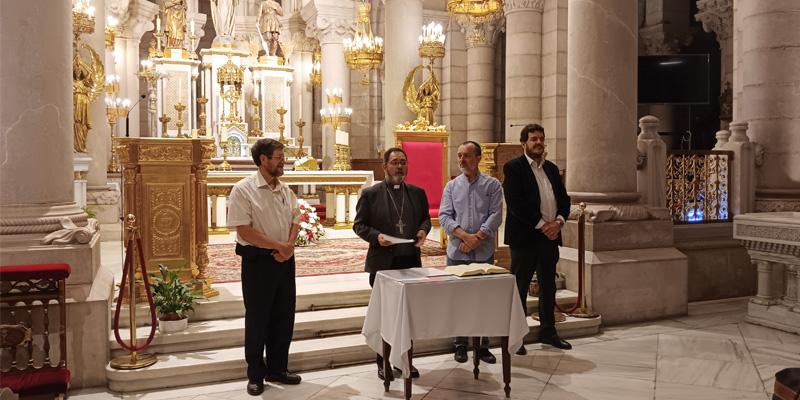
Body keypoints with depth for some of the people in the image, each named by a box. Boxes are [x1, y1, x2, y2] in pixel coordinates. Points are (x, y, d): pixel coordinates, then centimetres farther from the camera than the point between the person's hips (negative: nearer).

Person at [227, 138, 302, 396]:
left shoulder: (285, 190, 8)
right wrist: (280, 246, -15)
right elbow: (245, 231, -17)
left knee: (284, 317, 12)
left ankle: (277, 369, 28)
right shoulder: (243, 189, -11)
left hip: (285, 259, 6)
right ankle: (255, 375, 20)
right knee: (257, 319, 5)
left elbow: (295, 220, 11)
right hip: (258, 260, -6)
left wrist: (290, 245, -9)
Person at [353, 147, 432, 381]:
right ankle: (383, 362, 18)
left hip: (411, 261, 3)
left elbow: (425, 217, 19)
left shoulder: (417, 193, 9)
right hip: (383, 263, -3)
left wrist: (423, 230, -3)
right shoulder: (370, 194, -2)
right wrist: (376, 236, -17)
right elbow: (359, 224, 0)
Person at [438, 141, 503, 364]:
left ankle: (483, 346, 13)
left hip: (484, 253, -1)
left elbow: (496, 215, -4)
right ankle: (460, 345, 15)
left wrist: (478, 238, -15)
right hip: (457, 252, 1)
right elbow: (444, 216, -1)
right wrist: (465, 235, -15)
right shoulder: (452, 186, 8)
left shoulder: (492, 185, 4)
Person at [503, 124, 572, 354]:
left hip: (550, 237, 7)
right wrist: (542, 225, -16)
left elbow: (564, 199, 13)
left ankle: (548, 331, 27)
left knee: (548, 287, 14)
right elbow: (515, 203, -16)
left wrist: (558, 221, -6)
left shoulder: (552, 168, 15)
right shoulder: (513, 168, -6)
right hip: (525, 237, -6)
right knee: (519, 288, 0)